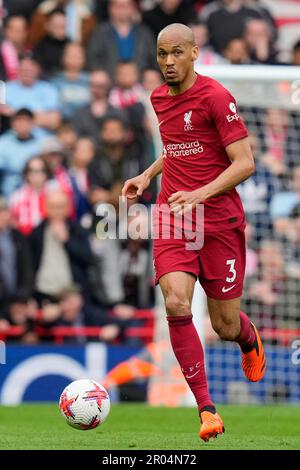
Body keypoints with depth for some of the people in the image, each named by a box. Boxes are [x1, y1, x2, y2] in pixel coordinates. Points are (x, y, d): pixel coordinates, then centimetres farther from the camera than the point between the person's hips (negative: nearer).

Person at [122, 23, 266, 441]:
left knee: (226, 327, 2)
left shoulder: (216, 97, -10)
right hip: (172, 219, 4)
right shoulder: (159, 98, 11)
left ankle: (250, 340, 43)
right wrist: (148, 175, 14)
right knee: (176, 304, -20)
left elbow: (245, 163, -13)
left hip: (220, 222, -4)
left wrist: (199, 194, -24)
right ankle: (206, 409, -14)